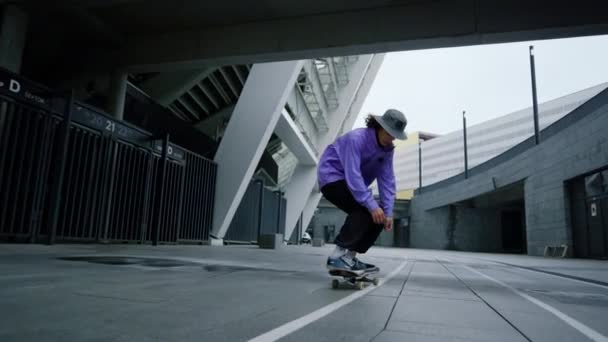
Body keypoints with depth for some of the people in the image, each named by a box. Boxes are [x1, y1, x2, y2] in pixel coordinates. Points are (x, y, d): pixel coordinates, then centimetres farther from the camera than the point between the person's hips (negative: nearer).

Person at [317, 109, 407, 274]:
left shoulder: (387, 149, -2)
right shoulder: (356, 138, -25)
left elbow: (387, 180, -8)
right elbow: (352, 175, -33)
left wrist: (388, 211, -16)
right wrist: (371, 205, -37)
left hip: (354, 184, 8)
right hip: (332, 177, -8)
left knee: (379, 215, -3)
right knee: (365, 210, -27)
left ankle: (350, 256, 4)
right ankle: (336, 256, -23)